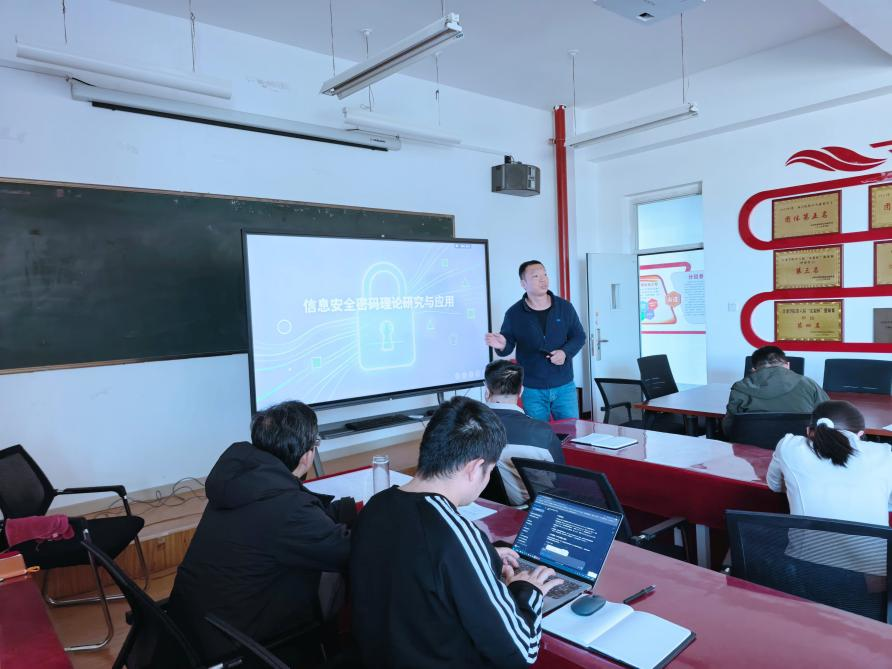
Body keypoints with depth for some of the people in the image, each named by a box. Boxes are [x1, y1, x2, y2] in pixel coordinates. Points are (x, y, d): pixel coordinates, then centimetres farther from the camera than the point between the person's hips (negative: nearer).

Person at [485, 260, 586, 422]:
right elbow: (508, 345, 0)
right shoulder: (514, 313, -4)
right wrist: (502, 346, -25)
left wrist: (565, 352, -12)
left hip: (564, 386, 2)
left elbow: (579, 336, 7)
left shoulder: (565, 307, 1)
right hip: (532, 390, -2)